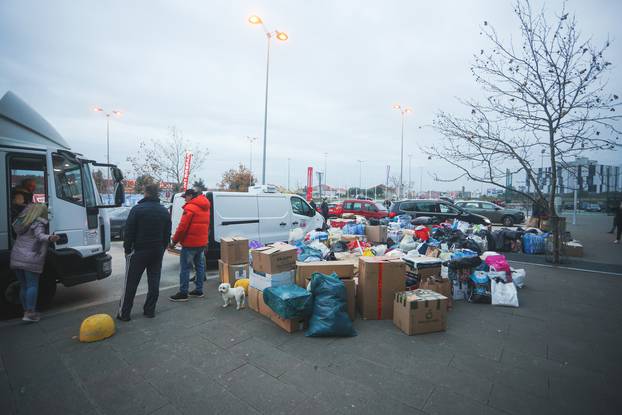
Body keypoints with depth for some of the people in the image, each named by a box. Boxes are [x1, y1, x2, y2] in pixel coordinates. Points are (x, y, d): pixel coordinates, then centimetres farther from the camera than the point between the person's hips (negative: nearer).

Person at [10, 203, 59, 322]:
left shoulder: (21, 222, 12)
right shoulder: (38, 223, -11)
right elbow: (40, 235, -30)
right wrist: (49, 238, -49)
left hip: (16, 258, 8)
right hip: (31, 259, -8)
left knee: (23, 286, 14)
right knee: (32, 286, -2)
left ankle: (26, 311, 22)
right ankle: (29, 313, -3)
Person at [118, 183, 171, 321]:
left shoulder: (137, 209, -10)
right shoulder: (165, 211, 6)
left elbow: (128, 232, -9)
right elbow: (167, 234, 10)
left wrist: (127, 249, 1)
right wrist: (162, 249, 15)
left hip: (139, 251, -4)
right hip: (157, 252, 4)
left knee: (131, 283, 5)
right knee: (154, 281, 9)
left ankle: (124, 313, 13)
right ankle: (150, 310, 17)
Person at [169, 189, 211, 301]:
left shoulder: (190, 207, -14)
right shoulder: (205, 207, 13)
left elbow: (183, 226, -17)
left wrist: (175, 240, -7)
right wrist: (204, 238, 17)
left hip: (190, 243, -8)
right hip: (202, 242, 9)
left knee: (185, 268, 1)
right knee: (200, 266, 14)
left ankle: (183, 293, 7)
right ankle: (199, 290, 22)